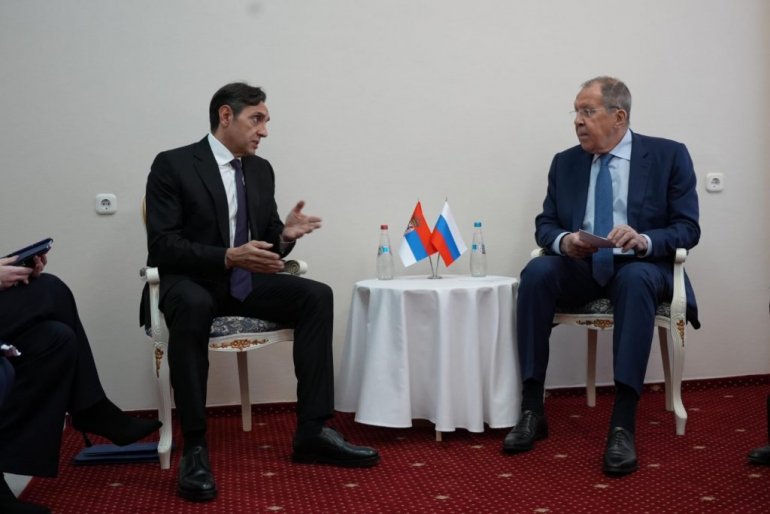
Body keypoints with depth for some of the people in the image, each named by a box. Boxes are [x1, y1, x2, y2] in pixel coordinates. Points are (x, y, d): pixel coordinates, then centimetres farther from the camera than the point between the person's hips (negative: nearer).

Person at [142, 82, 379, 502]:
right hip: (190, 281, -6)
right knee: (194, 306, -40)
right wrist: (228, 257, -29)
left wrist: (285, 235, -12)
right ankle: (195, 447, -29)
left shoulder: (261, 170, 10)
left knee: (317, 295, -17)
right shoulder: (172, 165, -9)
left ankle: (311, 431, -14)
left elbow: (267, 236, 13)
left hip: (246, 281, 6)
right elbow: (162, 246, -16)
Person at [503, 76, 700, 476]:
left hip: (640, 267, -3)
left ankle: (623, 425, -39)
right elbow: (544, 224, 8)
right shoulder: (565, 162, 9)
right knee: (536, 271, -29)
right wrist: (563, 241, -17)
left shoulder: (669, 155, -1)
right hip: (580, 267, 3)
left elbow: (687, 229, -6)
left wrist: (644, 240, -27)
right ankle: (532, 410, -26)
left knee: (634, 279, -38)